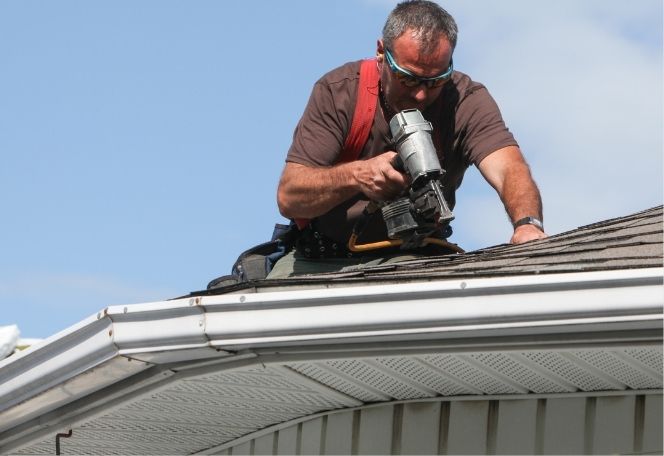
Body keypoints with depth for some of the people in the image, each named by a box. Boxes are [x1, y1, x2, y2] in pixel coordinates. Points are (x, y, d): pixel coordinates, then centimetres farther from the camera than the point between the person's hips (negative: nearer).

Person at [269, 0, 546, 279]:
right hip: (317, 261, -1)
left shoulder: (467, 101, -11)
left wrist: (527, 225, -52)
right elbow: (288, 197, -15)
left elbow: (509, 169, -29)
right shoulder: (336, 91, -10)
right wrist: (355, 175, -35)